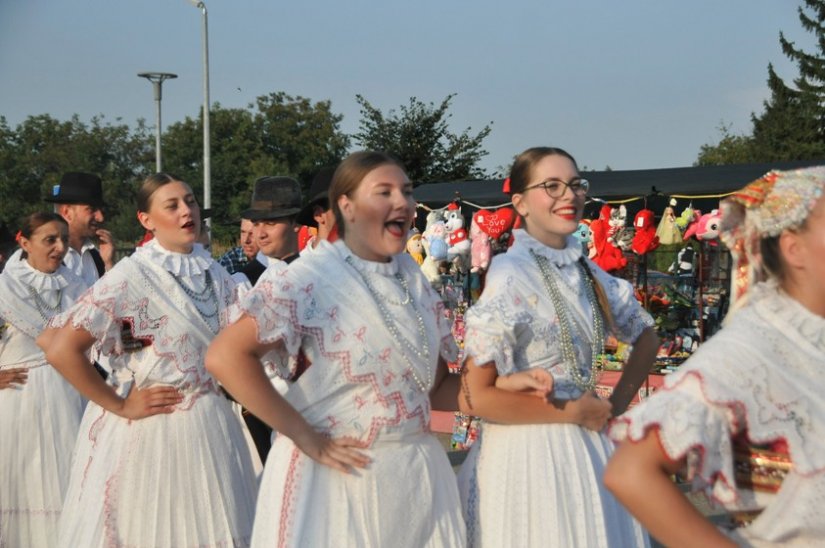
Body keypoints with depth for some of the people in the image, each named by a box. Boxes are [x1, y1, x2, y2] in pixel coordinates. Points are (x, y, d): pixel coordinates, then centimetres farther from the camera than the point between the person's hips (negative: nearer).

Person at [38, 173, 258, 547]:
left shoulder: (214, 273, 5)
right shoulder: (132, 276, -14)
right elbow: (60, 348, -21)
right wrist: (119, 406, -14)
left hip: (210, 425, 6)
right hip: (150, 429, -5)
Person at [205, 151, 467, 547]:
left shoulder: (414, 279, 7)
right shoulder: (311, 278, -13)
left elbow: (435, 386, 13)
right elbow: (226, 356, -23)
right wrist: (306, 438, -21)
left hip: (417, 473, 6)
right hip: (337, 474, -6)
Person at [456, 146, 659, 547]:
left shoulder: (586, 271, 6)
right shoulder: (510, 276, -15)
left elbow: (645, 337, 21)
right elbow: (474, 397, -19)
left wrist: (618, 403, 4)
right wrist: (572, 413, -12)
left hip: (587, 447, 7)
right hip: (527, 452, -7)